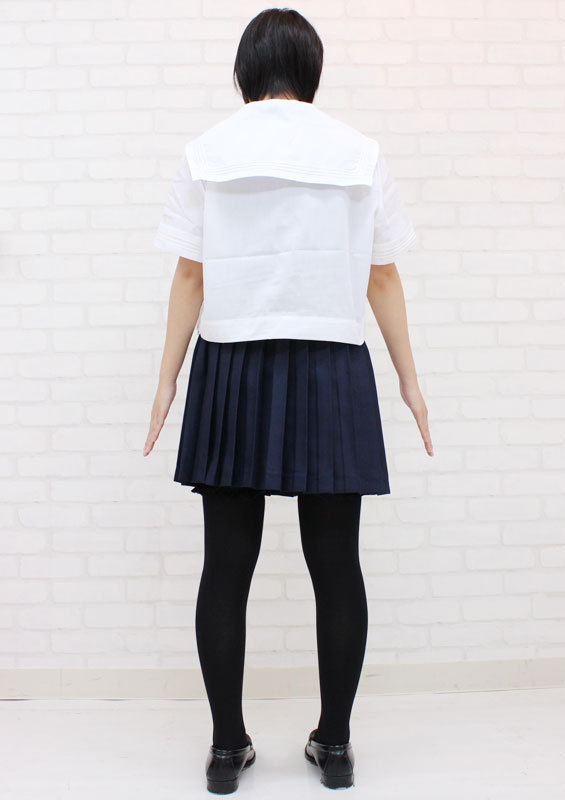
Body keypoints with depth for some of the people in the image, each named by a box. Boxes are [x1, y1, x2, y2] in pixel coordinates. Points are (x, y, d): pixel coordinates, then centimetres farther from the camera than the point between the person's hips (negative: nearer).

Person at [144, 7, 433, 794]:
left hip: (232, 371, 0)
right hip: (332, 372, 0)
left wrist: (167, 381, 8)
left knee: (227, 565, 7)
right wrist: (409, 380, 13)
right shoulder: (359, 153, 6)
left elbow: (190, 277, 3)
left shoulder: (207, 151, 6)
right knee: (335, 563, 8)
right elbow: (383, 279, 6)